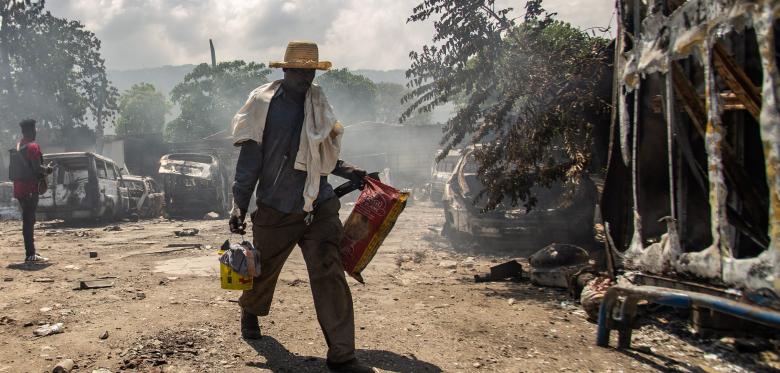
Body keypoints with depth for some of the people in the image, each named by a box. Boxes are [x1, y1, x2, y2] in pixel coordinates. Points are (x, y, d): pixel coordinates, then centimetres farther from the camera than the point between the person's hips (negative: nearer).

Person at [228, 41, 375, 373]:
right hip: (275, 208, -2)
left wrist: (349, 172, 5)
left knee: (329, 274, -8)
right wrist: (239, 205, -8)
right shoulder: (265, 104, -6)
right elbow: (250, 157, -5)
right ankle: (250, 313, 52)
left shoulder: (319, 105, 8)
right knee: (263, 269, 17)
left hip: (319, 206, 2)